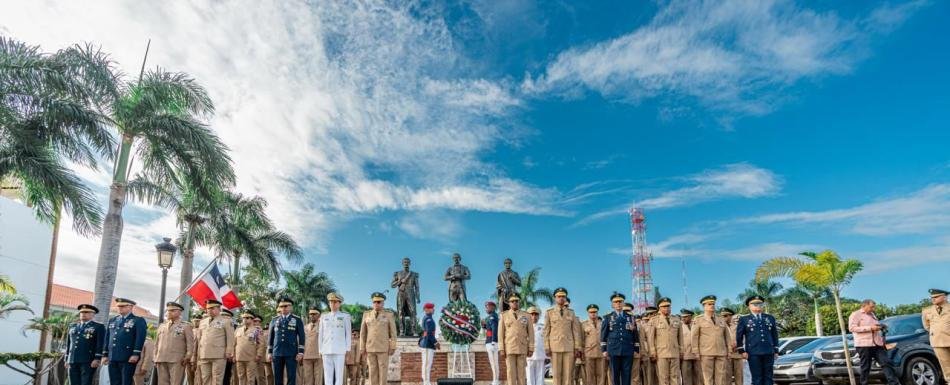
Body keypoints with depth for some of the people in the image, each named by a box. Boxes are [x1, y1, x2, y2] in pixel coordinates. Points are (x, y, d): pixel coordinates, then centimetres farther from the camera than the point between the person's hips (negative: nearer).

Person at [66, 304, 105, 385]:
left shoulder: (99, 327, 2)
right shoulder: (73, 326, 19)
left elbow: (100, 344, -6)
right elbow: (68, 344, 20)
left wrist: (97, 359, -15)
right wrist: (67, 359, 14)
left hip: (88, 362, -5)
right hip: (72, 361, 5)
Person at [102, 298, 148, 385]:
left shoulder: (138, 321, -1)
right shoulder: (112, 320, 19)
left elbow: (140, 338, -10)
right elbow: (107, 338, 19)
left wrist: (136, 354, -18)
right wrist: (105, 354, 13)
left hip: (128, 358, -6)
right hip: (112, 358, 6)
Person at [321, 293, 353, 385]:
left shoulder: (345, 316, 5)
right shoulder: (324, 317, 13)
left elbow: (348, 334, 3)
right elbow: (321, 334, 13)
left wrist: (347, 350, -3)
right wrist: (320, 350, 7)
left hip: (340, 350, -2)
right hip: (327, 350, 3)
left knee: (339, 374, -5)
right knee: (327, 375, 1)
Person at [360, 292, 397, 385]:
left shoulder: (389, 315, -3)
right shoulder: (367, 314, 3)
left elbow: (393, 332, -3)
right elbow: (363, 333, 5)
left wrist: (393, 348, -10)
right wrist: (363, 350, 2)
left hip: (383, 348, -2)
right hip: (370, 348, 2)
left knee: (383, 372, -2)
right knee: (373, 372, 4)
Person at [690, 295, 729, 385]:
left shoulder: (721, 320, 15)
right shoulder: (698, 320, 2)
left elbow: (726, 336, 16)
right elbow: (694, 337, -1)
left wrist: (728, 351, 8)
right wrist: (696, 353, -6)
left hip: (721, 353, 4)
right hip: (706, 353, -4)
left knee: (721, 376, 1)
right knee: (708, 377, -2)